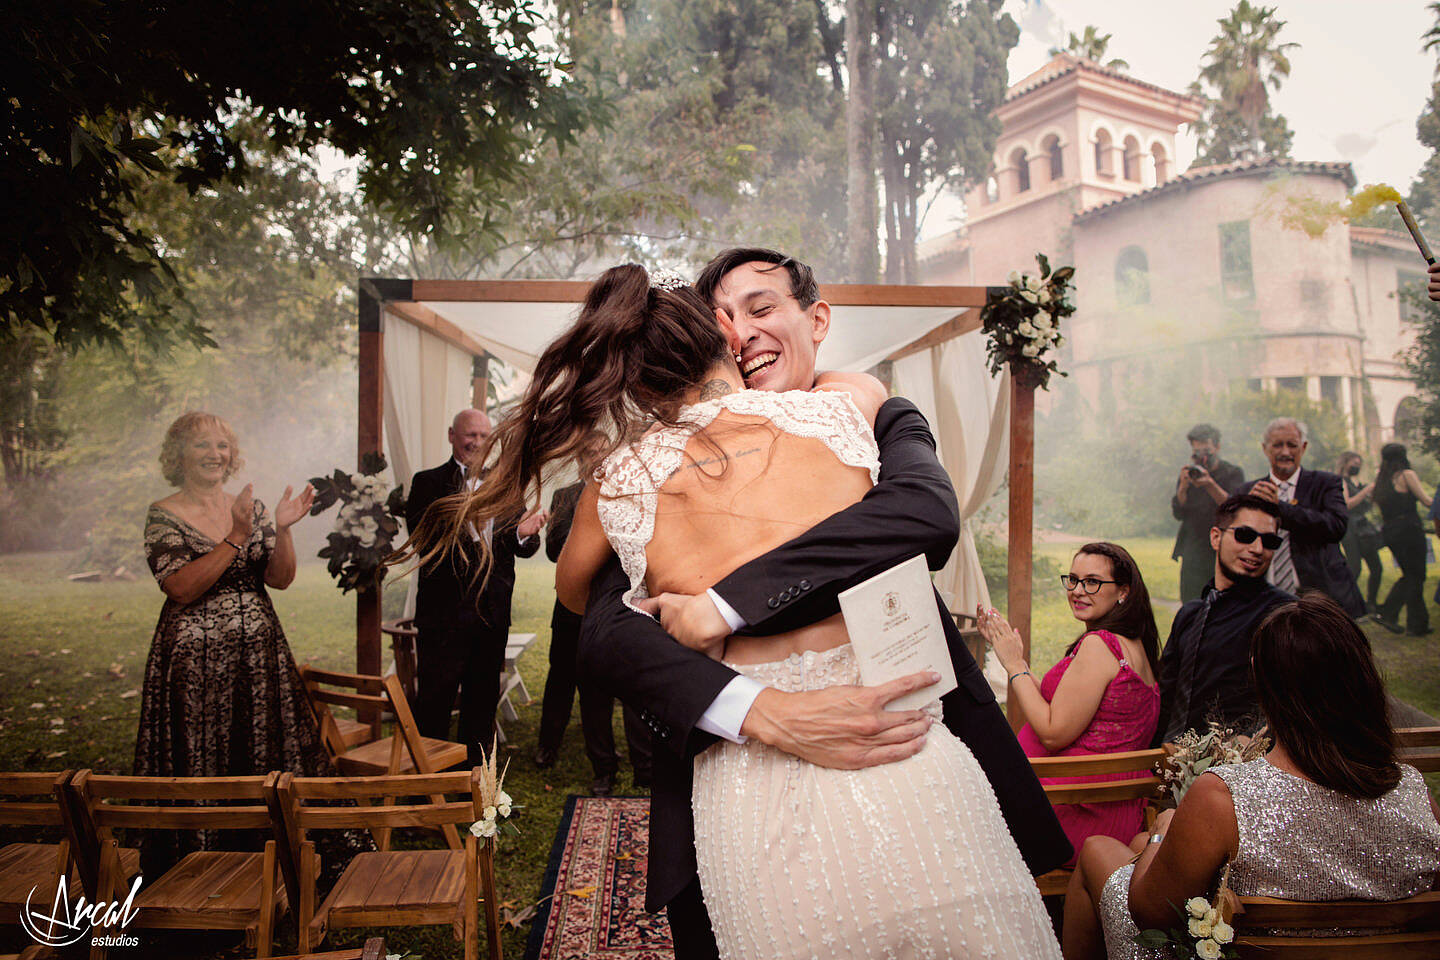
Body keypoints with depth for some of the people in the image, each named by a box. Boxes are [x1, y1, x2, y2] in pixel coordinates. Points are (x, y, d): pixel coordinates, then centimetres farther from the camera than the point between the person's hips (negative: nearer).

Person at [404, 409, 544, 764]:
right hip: (444, 612, -4)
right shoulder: (428, 482, -1)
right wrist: (465, 526, -30)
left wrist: (524, 533, -16)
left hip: (492, 612, 4)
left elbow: (524, 550, 7)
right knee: (435, 700, 2)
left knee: (483, 701, 14)